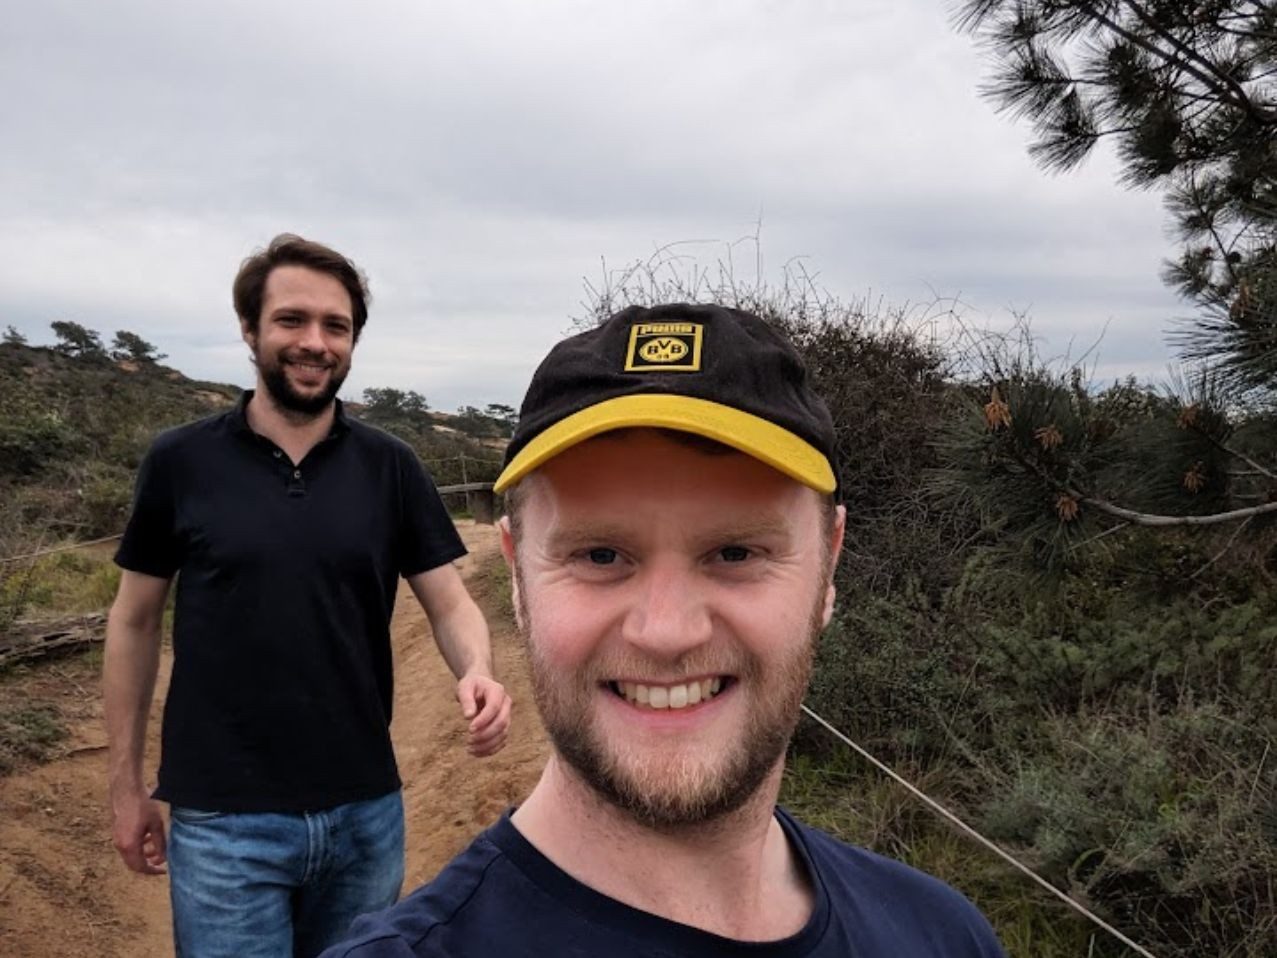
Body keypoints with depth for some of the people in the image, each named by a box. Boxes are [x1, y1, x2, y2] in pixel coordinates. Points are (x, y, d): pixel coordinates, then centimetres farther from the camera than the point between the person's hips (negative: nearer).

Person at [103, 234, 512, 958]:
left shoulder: (391, 467, -1)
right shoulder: (182, 462, -4)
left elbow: (450, 601, -1)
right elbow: (136, 620, 3)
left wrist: (478, 674, -23)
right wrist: (128, 784, 5)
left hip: (366, 812, 2)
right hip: (223, 821, -2)